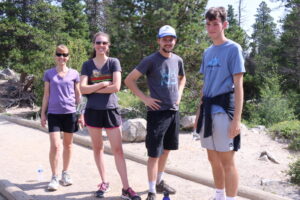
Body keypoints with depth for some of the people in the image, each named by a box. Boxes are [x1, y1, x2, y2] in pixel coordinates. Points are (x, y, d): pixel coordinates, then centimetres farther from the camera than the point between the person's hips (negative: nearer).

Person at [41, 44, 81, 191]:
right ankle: (54, 177, 4)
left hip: (70, 113, 1)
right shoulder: (49, 74, 4)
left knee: (68, 144, 11)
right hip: (54, 113, -1)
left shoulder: (74, 74, 4)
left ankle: (65, 173, 25)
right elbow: (46, 95, 7)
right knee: (55, 146, -8)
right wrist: (43, 113, 5)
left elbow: (78, 94, 8)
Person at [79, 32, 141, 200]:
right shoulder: (87, 65, 4)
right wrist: (103, 84, -14)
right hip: (93, 111, 2)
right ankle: (104, 182, 25)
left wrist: (93, 89, -8)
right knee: (98, 148, 11)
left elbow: (116, 87, -13)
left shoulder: (114, 62, 0)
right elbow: (83, 89, -7)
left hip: (111, 110, -2)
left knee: (118, 149, -3)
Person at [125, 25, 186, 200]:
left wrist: (179, 94, 12)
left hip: (174, 111, 6)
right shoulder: (151, 60, -9)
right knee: (154, 153, -3)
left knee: (166, 149, 16)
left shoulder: (178, 60, 8)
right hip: (157, 112, -6)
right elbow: (129, 80, -8)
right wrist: (144, 98, -12)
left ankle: (160, 182, 33)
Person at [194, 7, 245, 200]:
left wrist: (237, 118, -16)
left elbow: (238, 86, -10)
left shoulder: (233, 49, -6)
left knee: (227, 160, -2)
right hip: (208, 110, 7)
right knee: (213, 159, 15)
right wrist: (199, 111, 16)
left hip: (223, 110, -7)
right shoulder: (207, 52, 14)